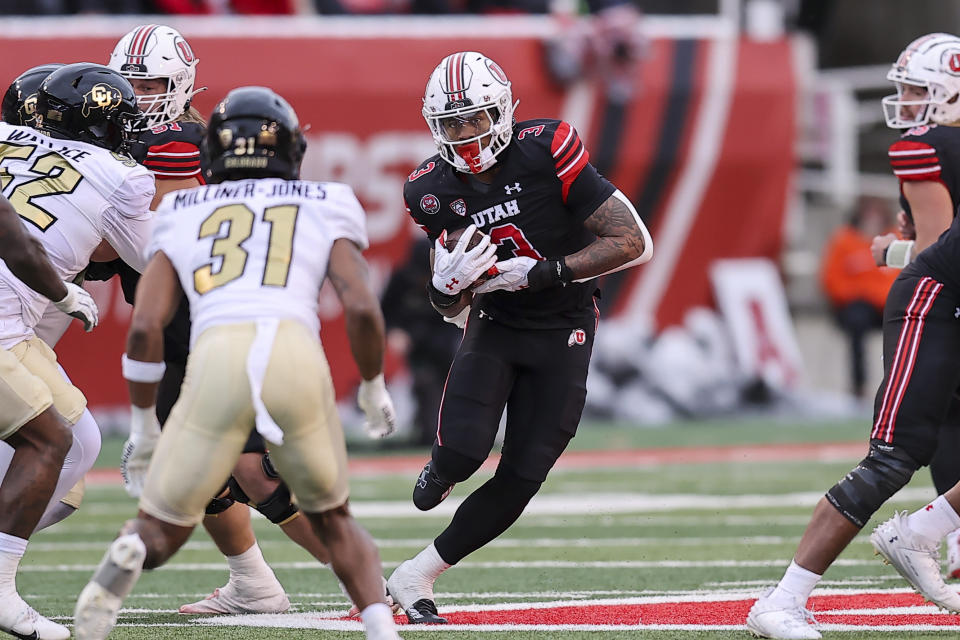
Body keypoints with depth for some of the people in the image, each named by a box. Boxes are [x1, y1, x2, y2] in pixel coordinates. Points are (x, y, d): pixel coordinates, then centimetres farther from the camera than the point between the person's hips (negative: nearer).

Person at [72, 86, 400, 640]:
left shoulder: (182, 220, 26)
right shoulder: (322, 211, 25)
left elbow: (146, 328, 14)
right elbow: (363, 309, 9)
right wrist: (374, 387, 26)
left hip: (216, 361, 0)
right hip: (299, 356, 0)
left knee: (161, 529, 15)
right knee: (334, 522, 24)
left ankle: (127, 558, -21)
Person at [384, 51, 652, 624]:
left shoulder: (547, 153, -20)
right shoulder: (435, 191, -7)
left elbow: (634, 243, -20)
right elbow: (451, 307, 3)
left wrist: (543, 273, -23)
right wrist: (447, 284, -22)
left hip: (562, 333, -2)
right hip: (494, 324, 2)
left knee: (520, 480, -5)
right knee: (463, 452, -23)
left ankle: (416, 577, 10)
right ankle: (440, 472, 15)